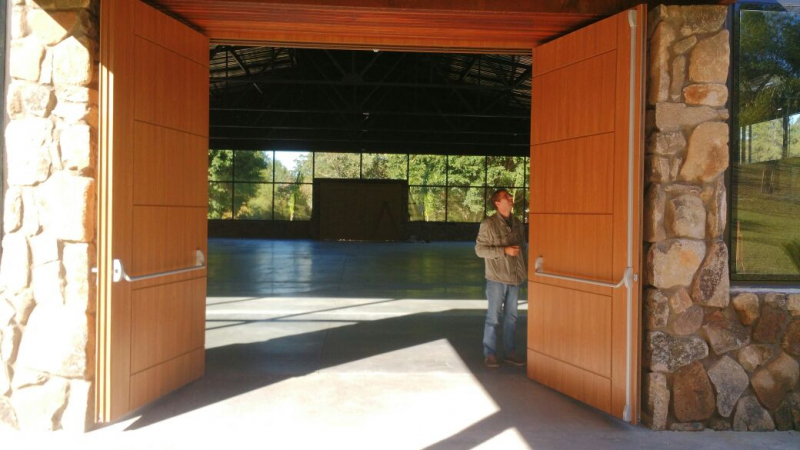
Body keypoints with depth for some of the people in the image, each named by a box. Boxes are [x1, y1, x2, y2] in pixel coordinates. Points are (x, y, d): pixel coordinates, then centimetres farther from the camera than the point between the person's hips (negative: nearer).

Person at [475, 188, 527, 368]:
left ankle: (510, 352, 21)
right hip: (497, 278, -5)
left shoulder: (517, 223, 8)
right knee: (493, 317, 2)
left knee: (511, 317, 11)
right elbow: (479, 249, -11)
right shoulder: (488, 224, -9)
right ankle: (490, 354, 13)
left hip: (514, 278, 5)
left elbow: (522, 249, 15)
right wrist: (505, 250, -18)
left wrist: (524, 271, 10)